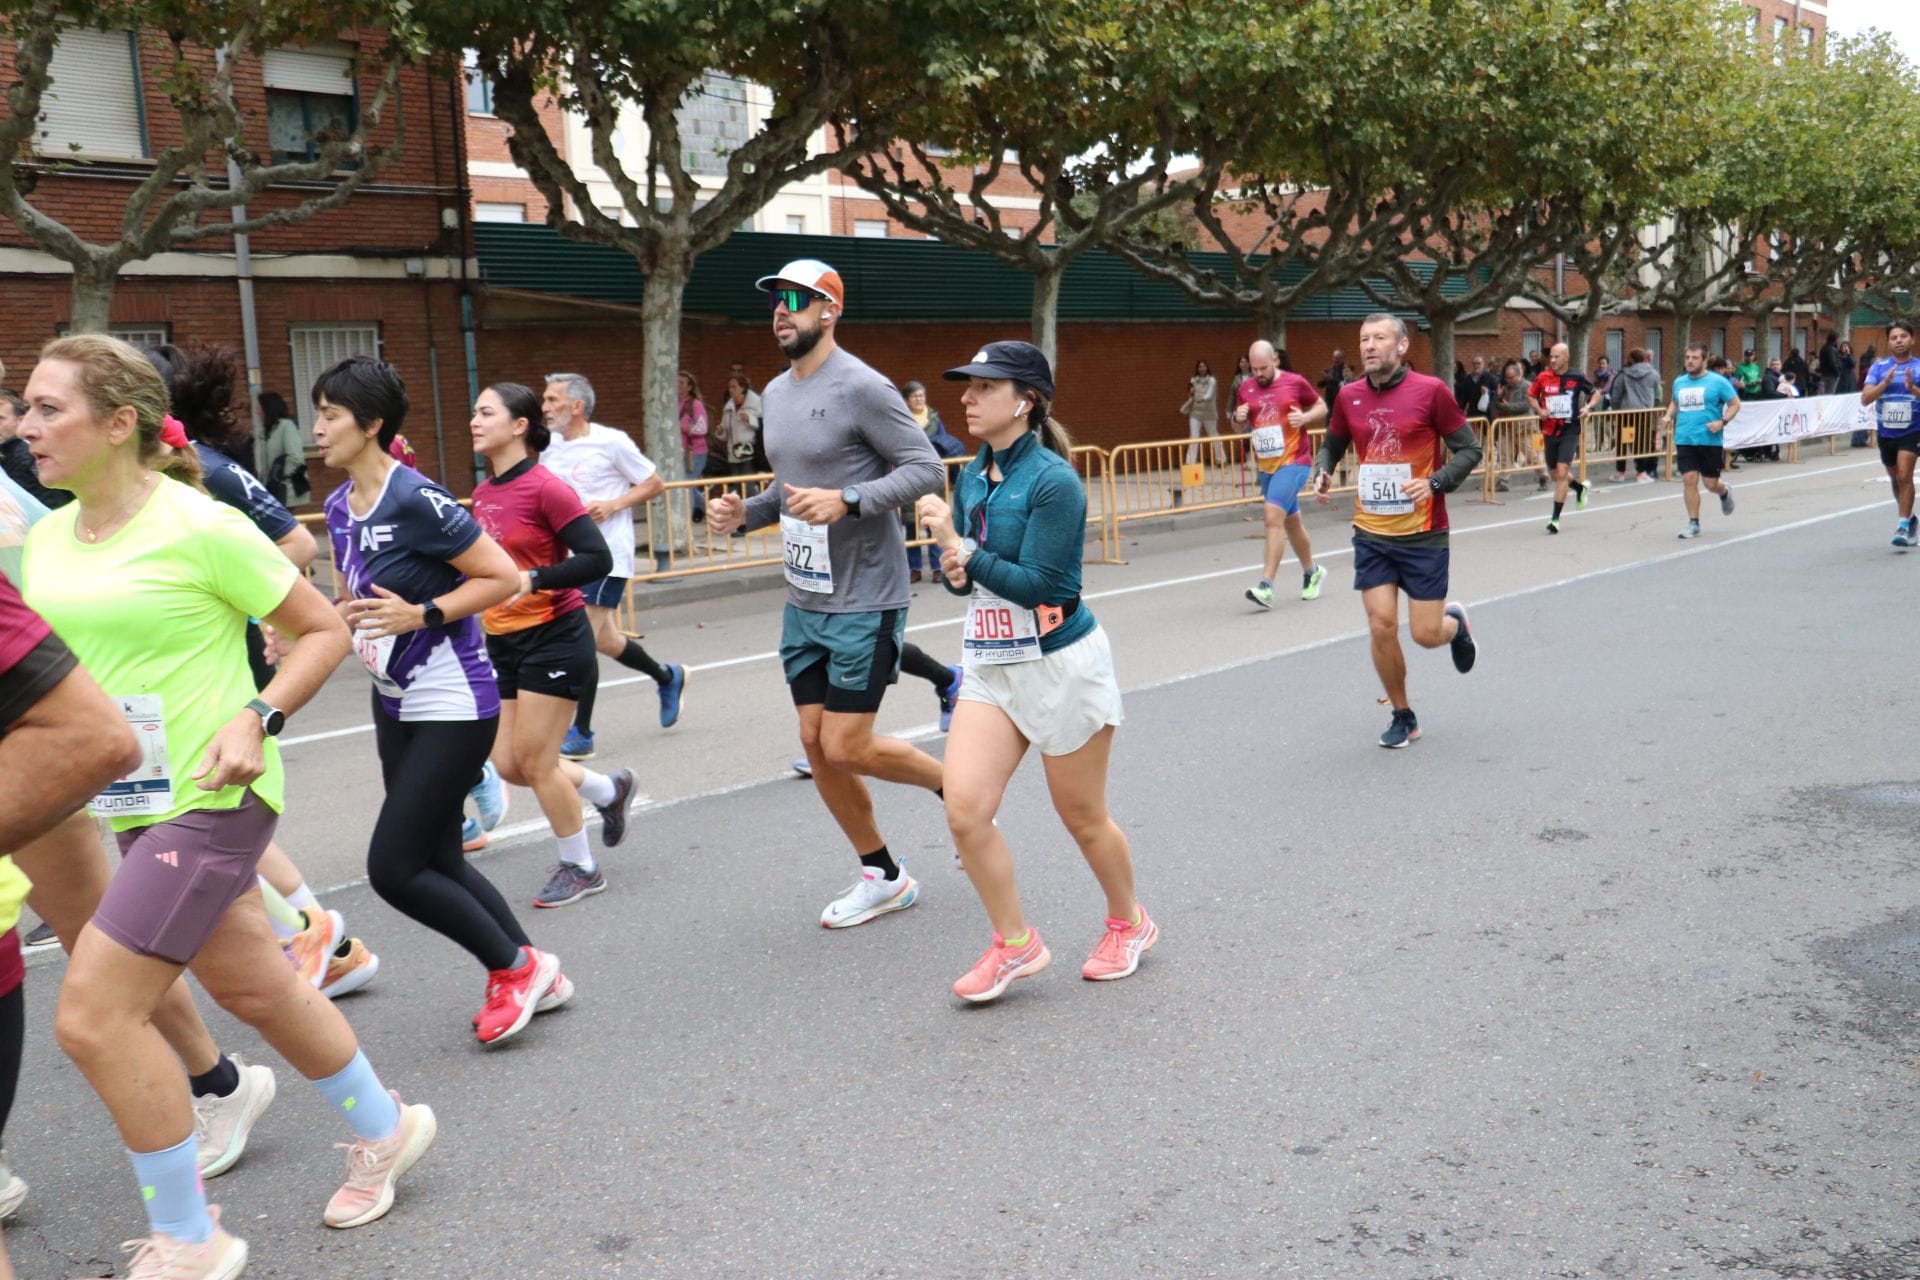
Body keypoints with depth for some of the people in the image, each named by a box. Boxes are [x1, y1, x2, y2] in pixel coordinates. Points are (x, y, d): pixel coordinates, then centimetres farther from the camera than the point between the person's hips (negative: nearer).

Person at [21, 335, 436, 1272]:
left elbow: (324, 630, -8)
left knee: (92, 1015, -10)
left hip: (212, 802, -8)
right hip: (138, 807, 8)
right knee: (256, 990, 18)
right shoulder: (45, 541, 7)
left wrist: (257, 720, -18)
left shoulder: (199, 528, -15)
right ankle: (384, 1133, 39)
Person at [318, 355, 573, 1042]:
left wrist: (421, 614, -23)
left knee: (393, 868, -7)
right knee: (438, 862, 14)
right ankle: (538, 979, 28)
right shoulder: (339, 505, 6)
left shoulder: (416, 499, -20)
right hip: (395, 702, 9)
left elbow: (504, 577, -18)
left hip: (451, 705, -9)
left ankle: (517, 967, 11)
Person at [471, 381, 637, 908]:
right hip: (503, 642, 8)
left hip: (554, 638, -8)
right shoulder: (483, 493, 8)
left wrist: (533, 579, -27)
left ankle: (580, 868, 17)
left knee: (535, 761, -3)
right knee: (509, 763, 8)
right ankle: (609, 789, 32)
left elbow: (598, 559, -20)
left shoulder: (545, 487, -15)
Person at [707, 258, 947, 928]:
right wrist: (745, 512, 3)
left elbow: (927, 470, -17)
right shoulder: (775, 393, 12)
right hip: (804, 598, 8)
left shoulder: (862, 388, -14)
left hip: (864, 600, -8)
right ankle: (882, 876, 24)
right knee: (816, 743, 9)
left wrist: (845, 501, -28)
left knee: (846, 747, -8)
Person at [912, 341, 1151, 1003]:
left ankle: (1128, 923, 36)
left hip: (1061, 664, -6)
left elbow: (1041, 586, -22)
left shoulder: (1053, 481, -17)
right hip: (991, 667, 6)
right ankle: (1014, 942, 11)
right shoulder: (971, 475, 6)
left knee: (1082, 817, 9)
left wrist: (960, 548, -19)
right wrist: (956, 574, -9)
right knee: (965, 809, -7)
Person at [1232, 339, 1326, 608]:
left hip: (1293, 462, -6)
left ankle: (1266, 586, -22)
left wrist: (1305, 417, -13)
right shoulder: (1246, 388, 6)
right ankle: (1311, 572, 37)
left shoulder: (1295, 383, -5)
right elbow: (1239, 428, 16)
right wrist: (1238, 418, -7)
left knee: (1273, 516, -20)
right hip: (1265, 465, 6)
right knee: (1291, 521, 17)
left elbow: (1321, 407, 7)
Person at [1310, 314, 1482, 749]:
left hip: (1423, 534, -3)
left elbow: (1469, 449, -5)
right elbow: (1332, 444, 18)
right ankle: (1403, 717, 18)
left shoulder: (1430, 390, -10)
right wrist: (1322, 472, -4)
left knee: (1426, 634, -1)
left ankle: (1455, 622, 38)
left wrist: (1435, 483, -21)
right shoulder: (1349, 396, 2)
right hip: (1371, 534, 3)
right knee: (1382, 627, -3)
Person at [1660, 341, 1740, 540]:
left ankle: (1725, 491, 40)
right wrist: (1668, 416, 7)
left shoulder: (1717, 382, -4)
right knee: (1689, 481, -4)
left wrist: (1722, 422, -15)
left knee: (1711, 484, 3)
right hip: (1684, 440, 3)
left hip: (1710, 441, -3)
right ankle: (1693, 524, 6)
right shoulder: (1679, 382, 9)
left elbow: (1735, 404, 0)